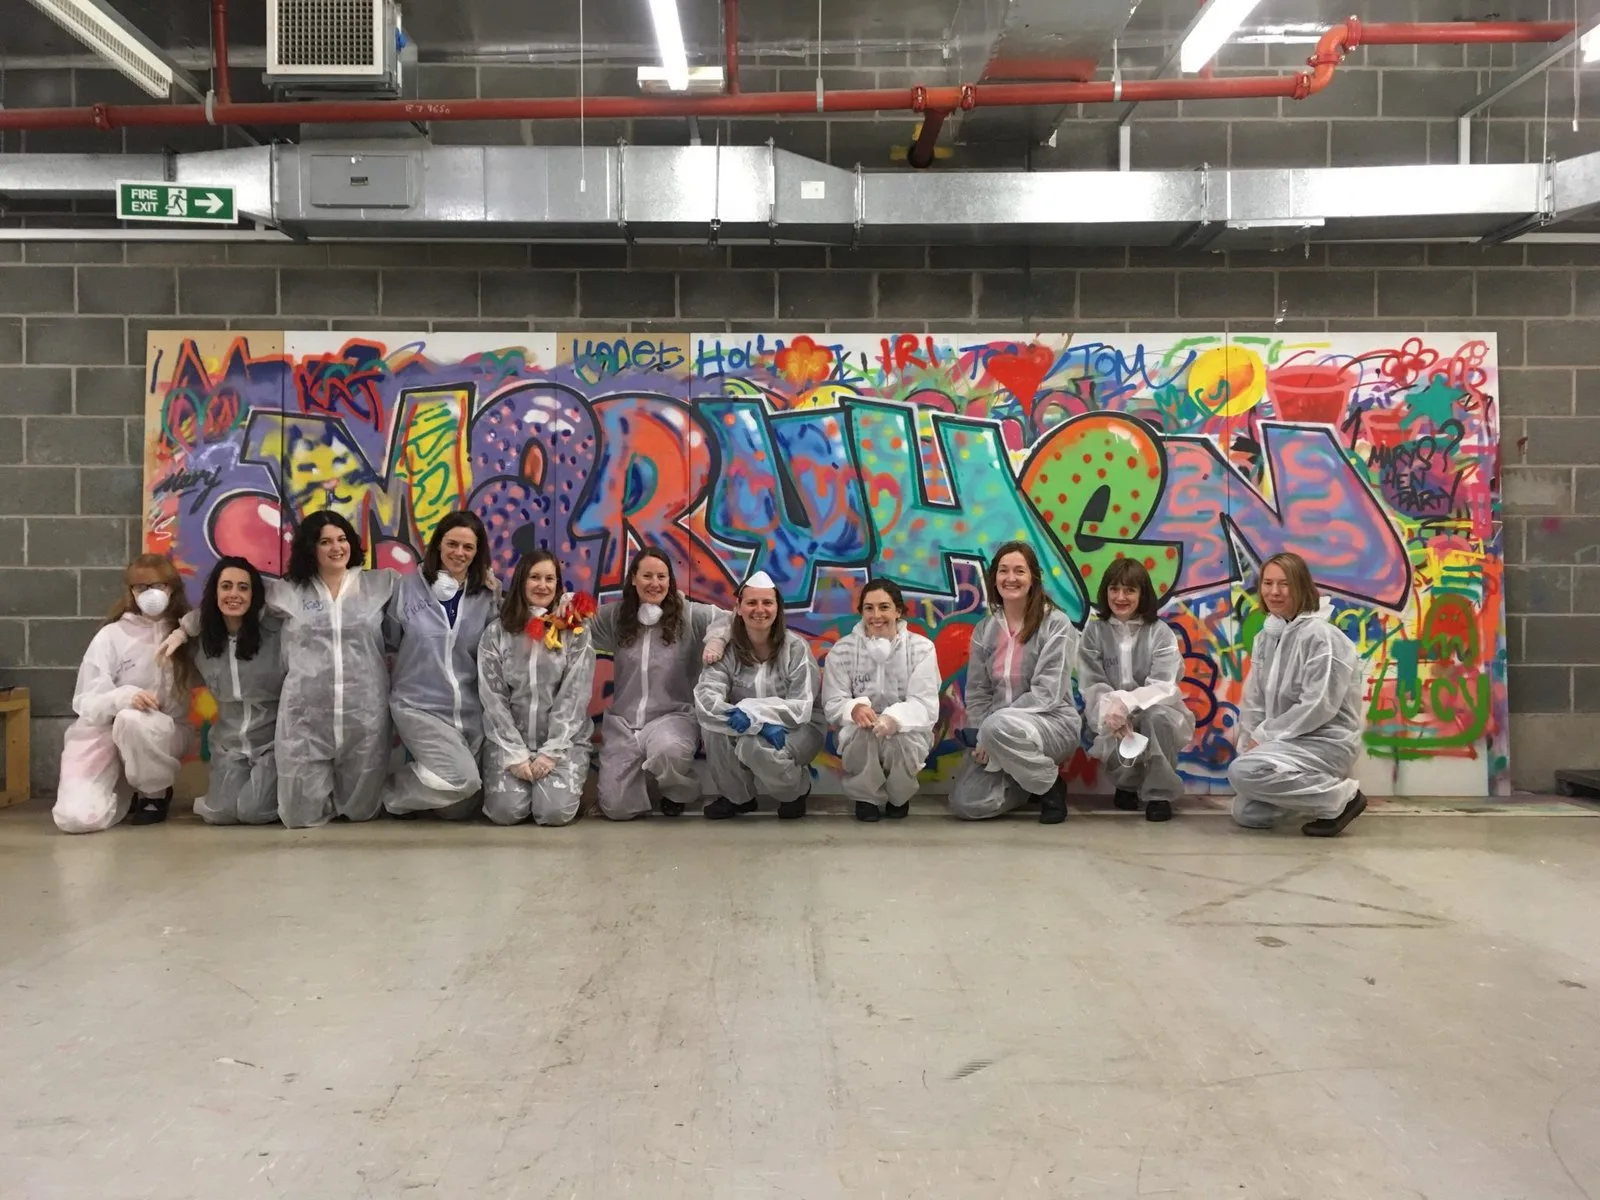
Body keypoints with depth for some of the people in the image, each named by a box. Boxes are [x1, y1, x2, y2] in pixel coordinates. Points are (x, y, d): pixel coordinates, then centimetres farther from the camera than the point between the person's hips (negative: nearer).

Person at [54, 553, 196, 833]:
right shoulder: (112, 636, -6)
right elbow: (86, 704, -10)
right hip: (101, 735, 0)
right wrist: (124, 696, -29)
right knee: (78, 818, -23)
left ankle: (155, 793, -9)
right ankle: (125, 793, 12)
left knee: (132, 720, -36)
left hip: (160, 734, 1)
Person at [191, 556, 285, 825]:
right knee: (219, 813, -16)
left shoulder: (277, 633, -12)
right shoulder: (204, 641, 3)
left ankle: (274, 788, 13)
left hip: (272, 741, -4)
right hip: (228, 744, 4)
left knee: (252, 812, -20)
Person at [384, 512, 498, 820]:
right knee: (461, 778, -25)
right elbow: (387, 642, 5)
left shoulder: (486, 596, 2)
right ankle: (394, 793, 5)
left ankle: (419, 775, 39)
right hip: (419, 705, -4)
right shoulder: (409, 586, -4)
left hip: (471, 711, 4)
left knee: (460, 809, 8)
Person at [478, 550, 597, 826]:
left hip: (563, 739, -1)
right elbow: (493, 697, -3)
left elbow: (575, 695, -7)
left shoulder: (576, 631, -1)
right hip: (508, 740, 1)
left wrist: (550, 752, -14)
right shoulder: (496, 632, 1)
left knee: (555, 811, -22)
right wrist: (515, 754, -12)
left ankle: (568, 785, 14)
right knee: (506, 810, -20)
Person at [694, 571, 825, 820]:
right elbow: (705, 698, -24)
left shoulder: (796, 648, -13)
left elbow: (800, 709, -19)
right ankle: (736, 795, -1)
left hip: (798, 728, -3)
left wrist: (750, 712, -33)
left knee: (755, 745, -34)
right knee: (713, 727, -27)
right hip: (746, 729, 3)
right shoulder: (727, 648, -9)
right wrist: (758, 723, -36)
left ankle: (796, 790, 0)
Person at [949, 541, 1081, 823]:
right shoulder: (984, 630, 6)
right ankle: (1027, 782, 13)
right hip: (999, 732, 5)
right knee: (965, 804, -16)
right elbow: (977, 692, 7)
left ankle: (1051, 784, -10)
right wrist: (979, 738, -12)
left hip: (1053, 723, -5)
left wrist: (989, 732, -22)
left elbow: (1047, 693, -17)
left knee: (999, 726, -39)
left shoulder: (1056, 624, -9)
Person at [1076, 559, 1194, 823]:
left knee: (1157, 715, -36)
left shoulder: (1159, 632, -5)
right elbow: (1091, 686, -8)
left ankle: (1159, 794, -15)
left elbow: (1163, 686, -16)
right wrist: (1109, 711, -29)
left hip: (1156, 714, -1)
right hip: (1112, 719, 1)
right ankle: (1127, 783, 8)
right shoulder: (1093, 632, -1)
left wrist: (1126, 702, -34)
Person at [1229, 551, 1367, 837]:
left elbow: (1318, 707, -22)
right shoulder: (1265, 637, 7)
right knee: (1246, 813, 1)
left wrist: (1263, 736, -17)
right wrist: (1249, 744, -5)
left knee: (1243, 771, -28)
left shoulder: (1320, 636, -18)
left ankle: (1341, 796, -12)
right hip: (1289, 740, 8)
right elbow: (1253, 701, 8)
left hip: (1327, 741, -8)